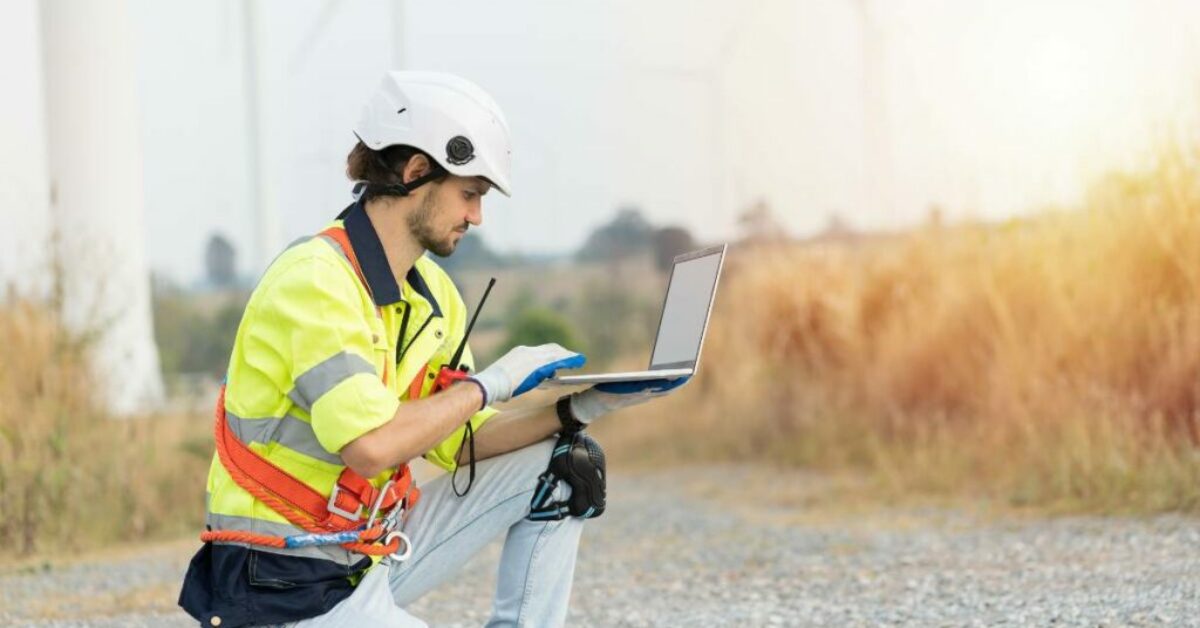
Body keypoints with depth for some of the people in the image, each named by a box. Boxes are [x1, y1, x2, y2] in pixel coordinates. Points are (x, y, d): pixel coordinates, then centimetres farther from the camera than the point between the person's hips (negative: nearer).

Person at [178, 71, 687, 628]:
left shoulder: (433, 293, 8)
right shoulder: (314, 280, -20)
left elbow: (458, 442, 11)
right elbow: (371, 444, -32)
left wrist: (579, 408, -1)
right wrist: (490, 383, -20)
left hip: (372, 554, 9)